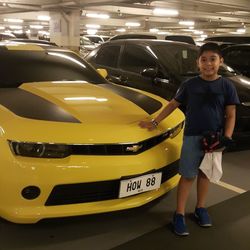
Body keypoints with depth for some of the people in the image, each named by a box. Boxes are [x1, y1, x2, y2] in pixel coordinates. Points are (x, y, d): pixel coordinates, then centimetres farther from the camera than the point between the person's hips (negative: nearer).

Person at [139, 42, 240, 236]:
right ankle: (180, 214, 10)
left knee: (204, 173, 14)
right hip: (192, 137, -1)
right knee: (188, 175, 2)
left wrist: (227, 138, -12)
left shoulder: (227, 86, -2)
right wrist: (155, 122, 1)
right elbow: (173, 105, 6)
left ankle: (200, 208, 31)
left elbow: (230, 115, 0)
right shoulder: (190, 85, -1)